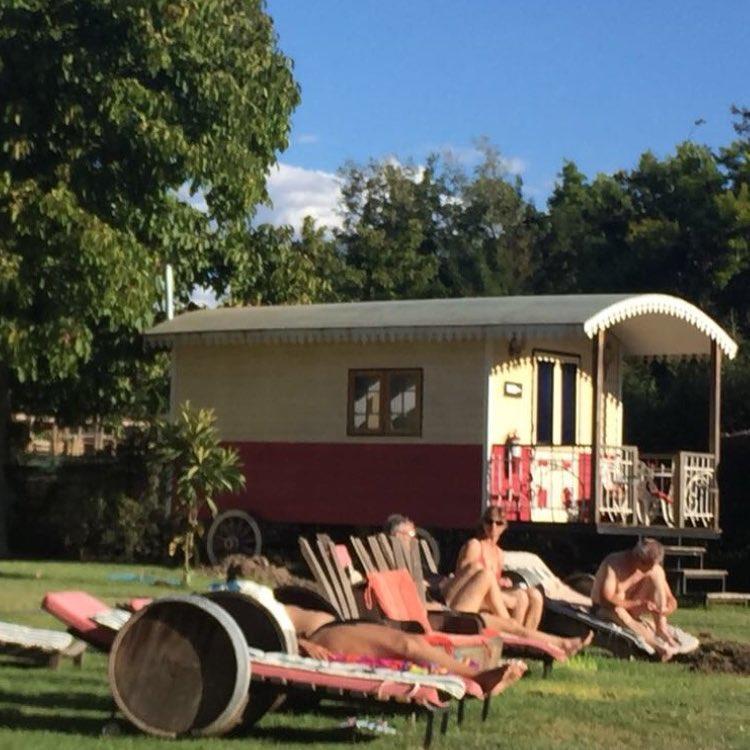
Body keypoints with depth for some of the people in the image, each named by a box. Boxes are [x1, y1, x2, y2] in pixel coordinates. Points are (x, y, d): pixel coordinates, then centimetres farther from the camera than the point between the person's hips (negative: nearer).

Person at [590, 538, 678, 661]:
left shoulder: (655, 569, -12)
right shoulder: (614, 564, -27)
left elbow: (671, 600, -7)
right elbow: (606, 599, -32)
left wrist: (668, 608, -32)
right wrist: (638, 604, -39)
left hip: (632, 607, 4)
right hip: (605, 609, -4)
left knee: (656, 576, -18)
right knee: (619, 612, -41)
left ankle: (661, 629, -21)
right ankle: (658, 647, -44)